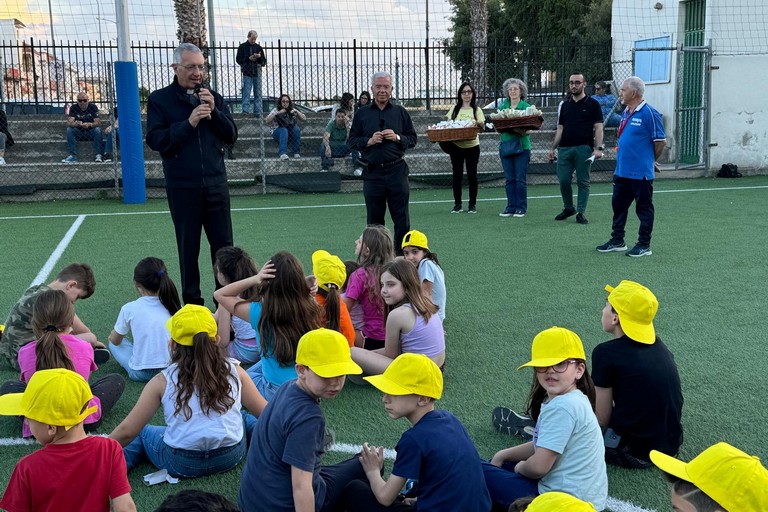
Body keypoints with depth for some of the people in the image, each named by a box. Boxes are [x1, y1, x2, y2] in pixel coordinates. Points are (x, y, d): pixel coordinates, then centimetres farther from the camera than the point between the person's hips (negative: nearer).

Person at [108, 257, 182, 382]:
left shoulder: (129, 309, -10)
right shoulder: (174, 305, -4)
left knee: (113, 343, 19)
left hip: (141, 373, -3)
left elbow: (115, 340, 5)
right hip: (172, 368, 3)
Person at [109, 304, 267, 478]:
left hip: (181, 465, -2)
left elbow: (127, 431, -5)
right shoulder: (234, 371, -3)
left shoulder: (162, 381, -8)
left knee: (141, 433, 26)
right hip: (231, 457, 2)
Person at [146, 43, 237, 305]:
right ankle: (192, 301, 17)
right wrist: (188, 123, -18)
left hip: (216, 183, 2)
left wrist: (214, 111, -10)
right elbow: (155, 140, -9)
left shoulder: (213, 97, 10)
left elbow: (231, 136, 5)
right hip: (182, 187, -2)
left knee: (223, 244, 4)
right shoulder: (160, 99, 0)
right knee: (188, 248, 6)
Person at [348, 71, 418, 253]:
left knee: (401, 218, 1)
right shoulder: (362, 113, 8)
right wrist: (369, 141, -9)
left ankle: (402, 256, 9)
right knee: (375, 219, 7)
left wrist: (397, 137, -9)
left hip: (396, 170, 0)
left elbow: (412, 138, 9)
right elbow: (352, 140, 8)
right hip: (372, 172, 1)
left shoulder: (400, 112, 7)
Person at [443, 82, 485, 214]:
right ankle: (457, 204, 9)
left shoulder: (477, 110, 6)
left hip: (472, 146, -1)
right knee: (457, 175, 2)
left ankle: (472, 204, 9)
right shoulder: (454, 109, 11)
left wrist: (478, 124, -29)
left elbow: (482, 124, -7)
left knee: (472, 175, 1)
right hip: (456, 146, 1)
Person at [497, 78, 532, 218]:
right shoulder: (502, 107, 11)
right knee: (509, 179, 6)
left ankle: (521, 208, 5)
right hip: (506, 145, 4)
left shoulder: (526, 107, 0)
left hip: (521, 146, -4)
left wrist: (523, 131, -25)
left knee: (521, 179, -3)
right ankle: (510, 207, 13)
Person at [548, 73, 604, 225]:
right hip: (565, 148, 4)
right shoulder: (564, 104, 14)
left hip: (584, 148, -4)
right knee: (563, 180, 2)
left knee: (583, 182, 0)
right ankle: (568, 208, 21)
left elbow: (598, 127, -2)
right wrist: (553, 148, 10)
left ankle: (581, 213, 6)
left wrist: (598, 148, -13)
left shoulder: (592, 104, 2)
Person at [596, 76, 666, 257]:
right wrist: (622, 155, 16)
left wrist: (650, 161, 0)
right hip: (622, 171, 9)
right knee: (618, 206, 14)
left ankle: (644, 245, 11)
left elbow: (661, 141, -12)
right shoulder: (625, 113, 12)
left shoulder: (649, 113, -15)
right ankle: (617, 241, 26)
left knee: (644, 209, 3)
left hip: (641, 173, -9)